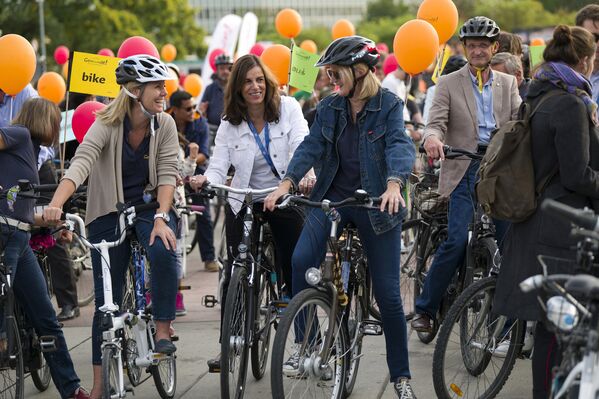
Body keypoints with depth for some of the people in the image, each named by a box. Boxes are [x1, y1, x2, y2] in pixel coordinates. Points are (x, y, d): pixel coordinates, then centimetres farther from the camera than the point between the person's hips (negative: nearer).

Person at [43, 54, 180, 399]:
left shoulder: (165, 125, -8)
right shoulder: (107, 125, -18)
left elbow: (167, 174, -12)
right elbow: (81, 163, -32)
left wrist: (161, 217, -28)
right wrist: (56, 204, -48)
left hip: (150, 206, 1)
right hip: (109, 213, -1)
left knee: (164, 252, -33)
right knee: (107, 300, 2)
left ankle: (163, 329, -15)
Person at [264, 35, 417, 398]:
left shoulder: (389, 104, -6)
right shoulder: (329, 108, 6)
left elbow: (399, 145, -21)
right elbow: (312, 146, -4)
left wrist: (394, 184, -40)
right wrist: (287, 183, -20)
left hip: (376, 204, -3)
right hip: (333, 197, 3)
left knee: (388, 294, -1)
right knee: (302, 261, -24)